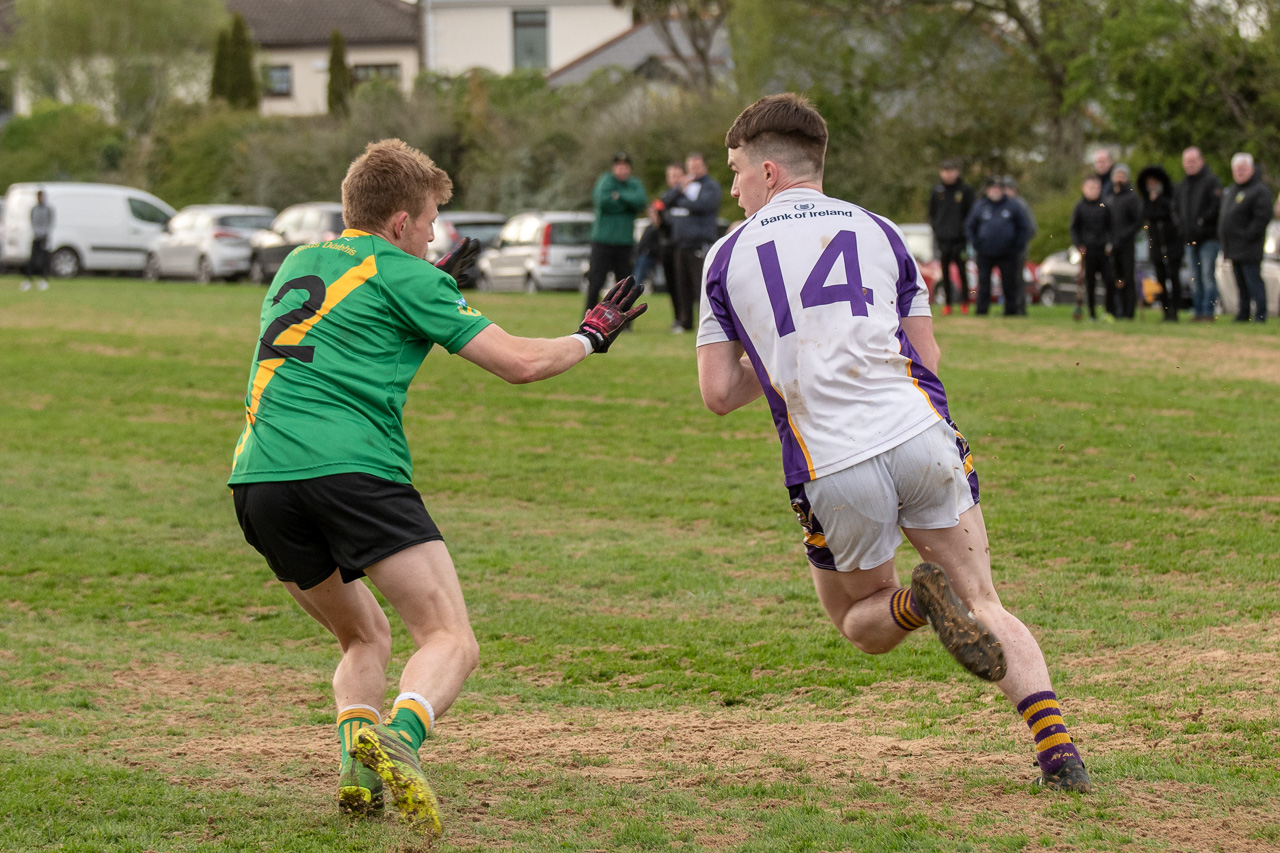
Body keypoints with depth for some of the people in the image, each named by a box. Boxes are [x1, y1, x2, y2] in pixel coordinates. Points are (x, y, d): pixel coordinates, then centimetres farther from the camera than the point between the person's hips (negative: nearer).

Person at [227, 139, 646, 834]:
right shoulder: (404, 275, 7)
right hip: (352, 469, -7)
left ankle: (357, 766, 0)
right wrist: (591, 336, 23)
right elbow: (520, 362, 5)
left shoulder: (297, 265, 26)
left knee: (364, 636, 25)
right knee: (451, 642, -8)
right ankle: (397, 735, -39)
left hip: (257, 479, 7)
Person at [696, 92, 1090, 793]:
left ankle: (918, 602, -13)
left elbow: (719, 394, 9)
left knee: (862, 623, 22)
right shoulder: (877, 231, 14)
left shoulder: (728, 255, 11)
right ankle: (1057, 749, -10)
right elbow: (928, 357, 15)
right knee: (985, 608, 12)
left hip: (832, 471, -1)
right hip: (920, 436, 1)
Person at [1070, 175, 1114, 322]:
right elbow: (1074, 229, 6)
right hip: (1087, 251, -1)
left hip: (1104, 250, 1)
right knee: (1090, 283, 3)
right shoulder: (1080, 207, 3)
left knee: (1110, 280, -8)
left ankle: (1109, 311, 3)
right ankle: (1092, 313, 11)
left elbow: (1111, 227, 11)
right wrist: (1078, 245, -6)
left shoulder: (1104, 207, 7)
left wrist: (1110, 243, -2)